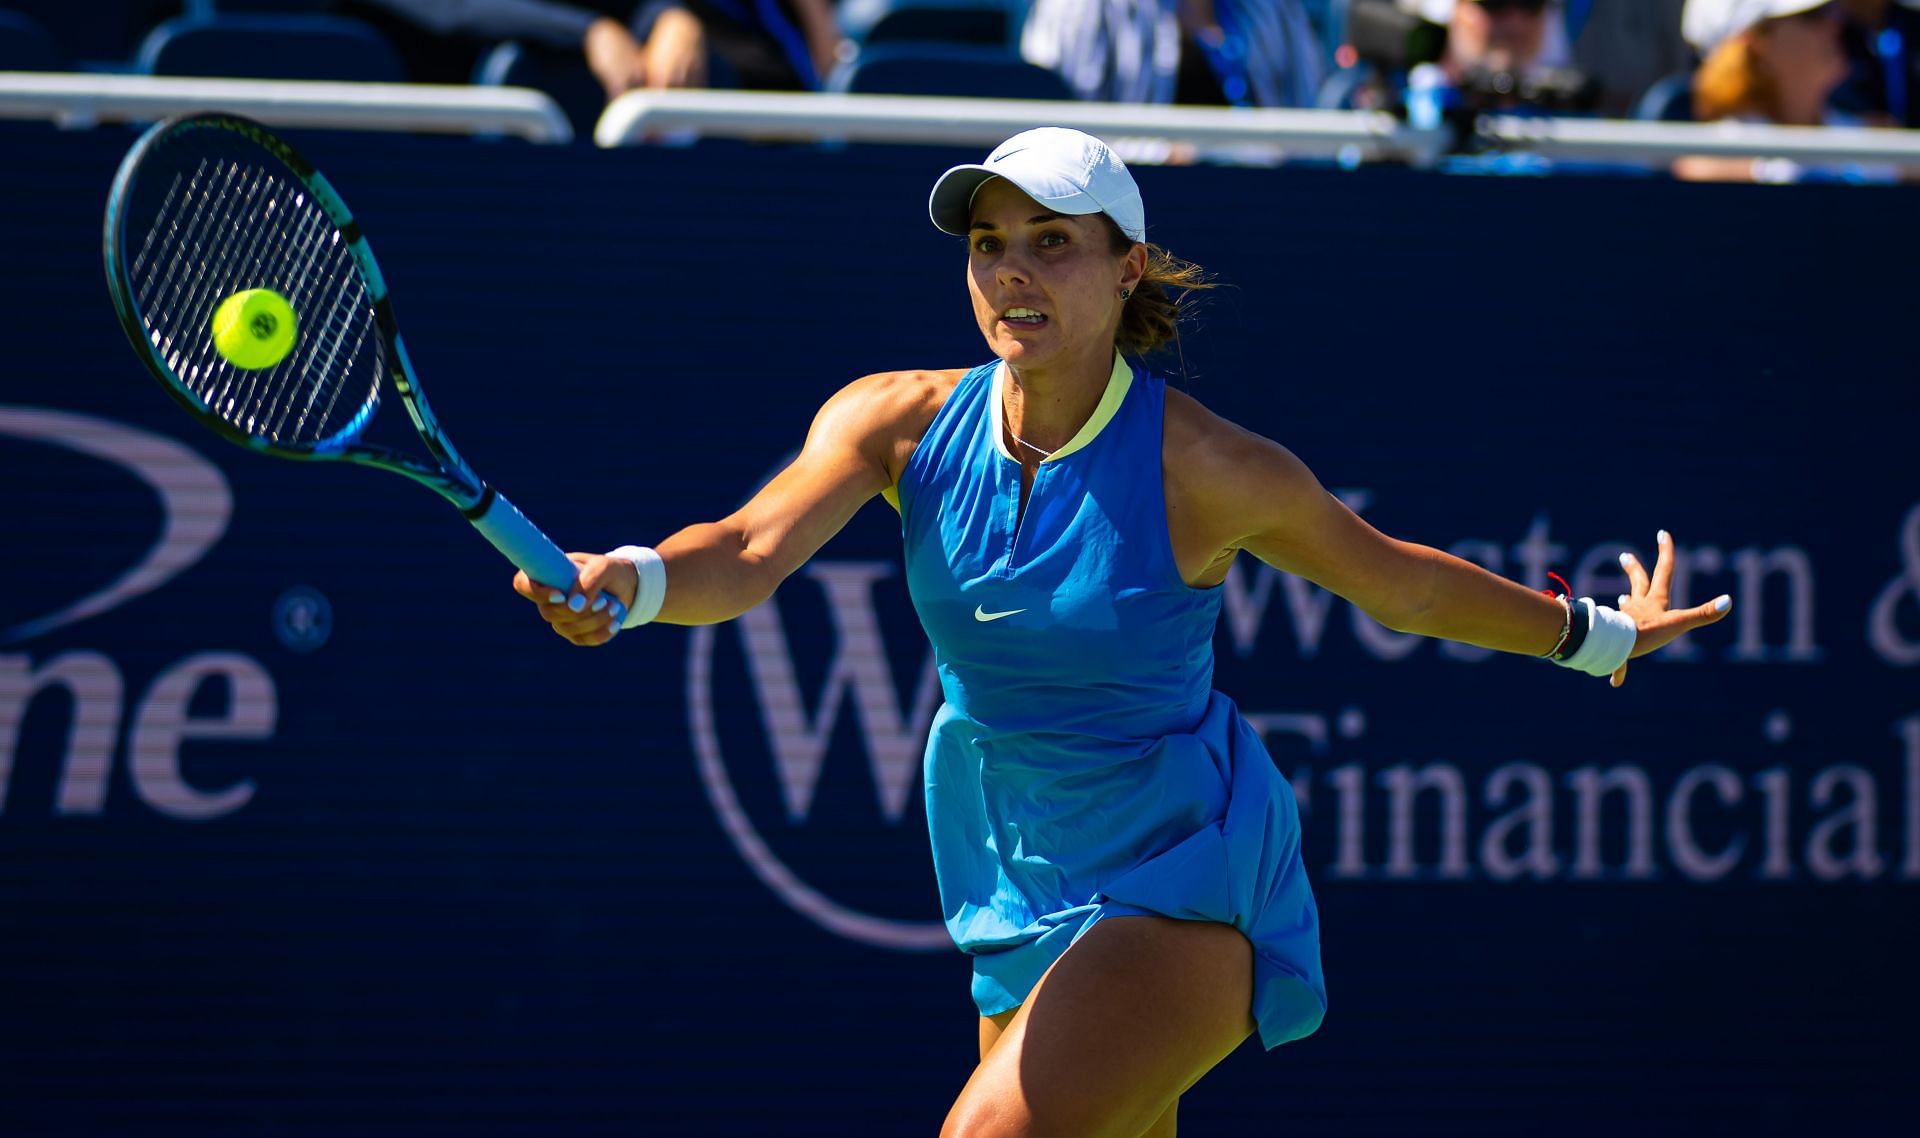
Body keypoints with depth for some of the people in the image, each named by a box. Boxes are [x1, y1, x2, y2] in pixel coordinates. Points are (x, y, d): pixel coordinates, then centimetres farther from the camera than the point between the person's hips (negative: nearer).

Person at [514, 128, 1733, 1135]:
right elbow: (750, 552, -25)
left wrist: (1596, 635, 10)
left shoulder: (1207, 469, -18)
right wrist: (626, 581, -47)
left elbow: (1399, 582, -1)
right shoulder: (901, 422, -9)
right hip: (1021, 884, 5)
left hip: (1185, 879, -5)